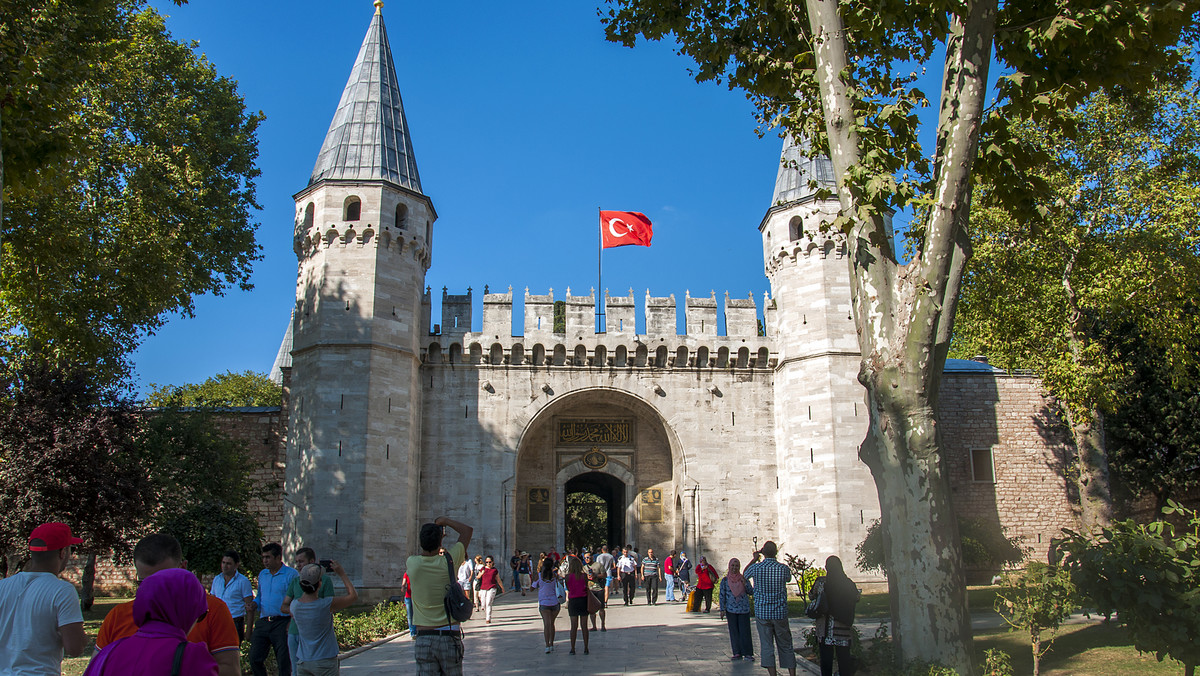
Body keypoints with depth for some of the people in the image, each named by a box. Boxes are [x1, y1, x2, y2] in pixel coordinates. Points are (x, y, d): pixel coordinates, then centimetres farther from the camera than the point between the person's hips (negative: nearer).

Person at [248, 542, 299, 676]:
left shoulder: (291, 574, -5)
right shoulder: (262, 574, 16)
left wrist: (291, 624, -17)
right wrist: (254, 604, 2)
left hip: (282, 623, -6)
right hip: (263, 622, 6)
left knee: (284, 662, -3)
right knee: (255, 658, 3)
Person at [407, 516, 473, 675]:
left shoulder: (412, 563, -5)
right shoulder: (448, 561, -8)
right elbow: (468, 530, 5)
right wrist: (445, 520, 14)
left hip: (423, 638, 1)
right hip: (449, 637, -1)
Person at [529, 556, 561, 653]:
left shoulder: (539, 575, -7)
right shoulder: (554, 575, -3)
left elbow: (533, 587, 4)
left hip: (544, 603, -2)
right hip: (555, 602, 2)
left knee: (546, 624, -5)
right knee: (551, 623, 17)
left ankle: (547, 646, -15)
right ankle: (551, 644, 22)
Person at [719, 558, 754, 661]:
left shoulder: (743, 578, 3)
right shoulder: (725, 580, 2)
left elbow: (751, 592, 1)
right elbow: (721, 595, 4)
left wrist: (745, 583, -15)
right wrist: (722, 609, -2)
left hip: (744, 609, 0)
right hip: (731, 609, 0)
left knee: (745, 631, -3)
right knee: (734, 631, 4)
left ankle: (747, 653, 1)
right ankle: (737, 653, 11)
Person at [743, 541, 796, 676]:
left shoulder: (756, 568, -9)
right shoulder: (783, 568, -8)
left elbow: (744, 574, 14)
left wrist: (753, 559, 24)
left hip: (762, 613, -1)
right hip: (780, 613, 1)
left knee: (766, 646, 4)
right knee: (786, 646, 12)